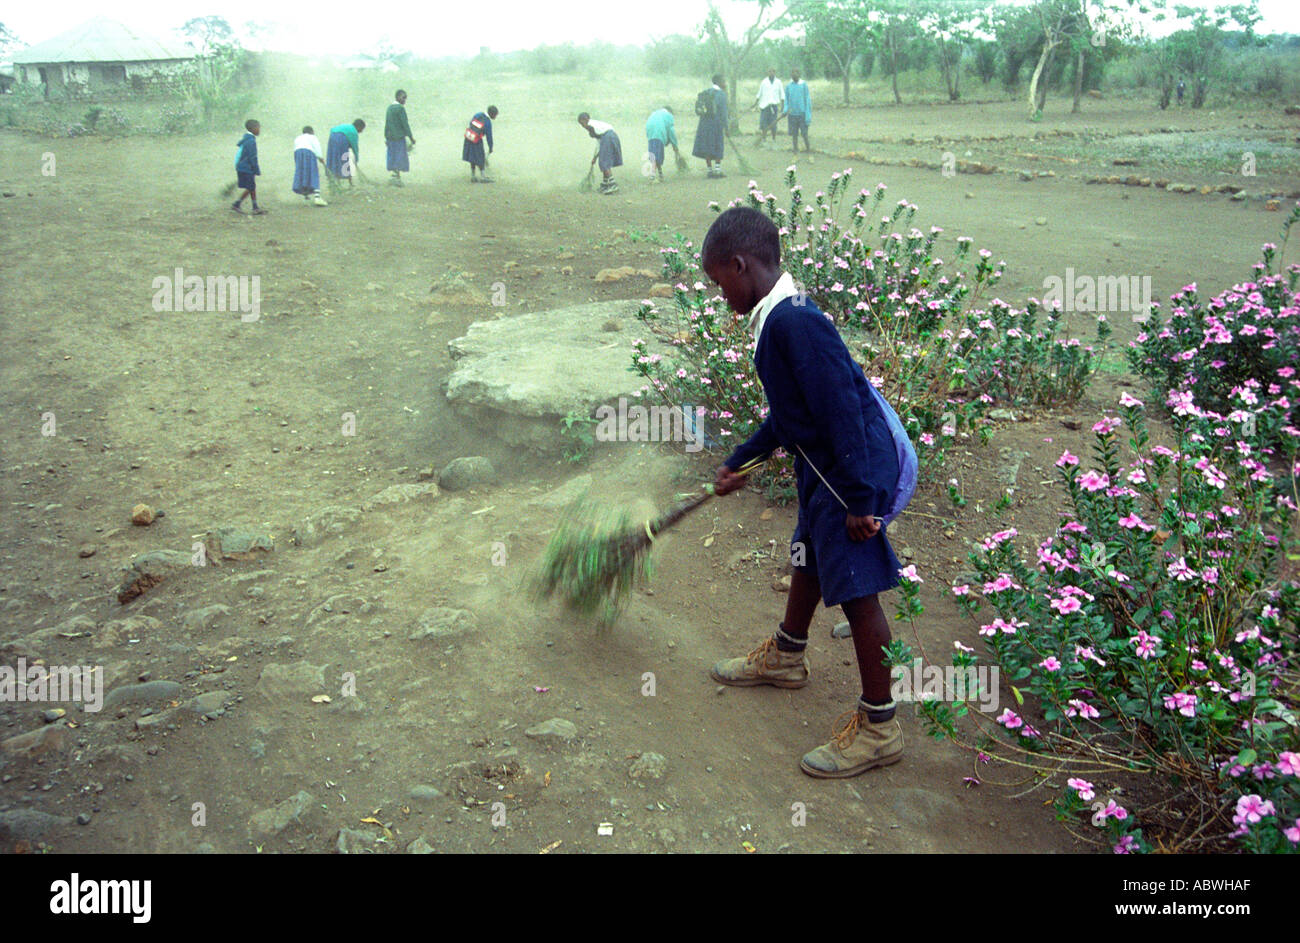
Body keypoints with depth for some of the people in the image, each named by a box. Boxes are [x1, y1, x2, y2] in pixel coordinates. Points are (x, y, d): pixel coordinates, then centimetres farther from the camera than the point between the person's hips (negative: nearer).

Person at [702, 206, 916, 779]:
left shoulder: (793, 322, -23)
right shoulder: (779, 318, 10)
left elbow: (842, 407, -27)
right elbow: (788, 413, 23)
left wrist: (858, 498, -25)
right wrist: (739, 462, 33)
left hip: (860, 470, -11)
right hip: (824, 469, 11)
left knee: (857, 592, -3)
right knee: (807, 562, 26)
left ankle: (878, 727, 10)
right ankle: (786, 657, 50)